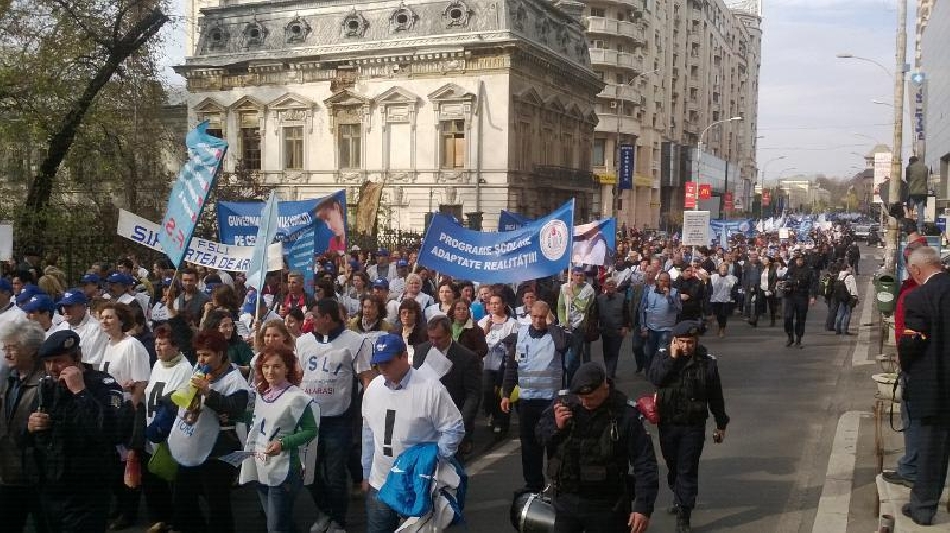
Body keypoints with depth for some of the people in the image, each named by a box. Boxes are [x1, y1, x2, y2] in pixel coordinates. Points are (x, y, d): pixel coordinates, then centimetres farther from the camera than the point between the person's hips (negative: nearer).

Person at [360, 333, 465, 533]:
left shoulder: (431, 388, -15)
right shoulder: (373, 387, 2)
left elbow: (454, 429, -9)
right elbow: (368, 432, 11)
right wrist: (367, 473, 14)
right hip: (379, 484, 4)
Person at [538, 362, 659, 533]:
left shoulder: (625, 416, -14)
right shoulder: (566, 405, -4)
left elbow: (645, 464, -13)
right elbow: (540, 434, 7)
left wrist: (643, 507, -19)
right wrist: (556, 427, -14)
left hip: (608, 506, -3)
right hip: (567, 500, 3)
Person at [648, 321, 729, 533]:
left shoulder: (707, 362, -8)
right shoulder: (663, 356, -5)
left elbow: (716, 396, 1)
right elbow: (654, 379, -23)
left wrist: (721, 424, 6)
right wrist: (672, 358, -26)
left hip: (693, 426, -2)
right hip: (667, 423, 2)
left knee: (688, 470, -2)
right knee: (672, 465, 19)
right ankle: (678, 496, 44)